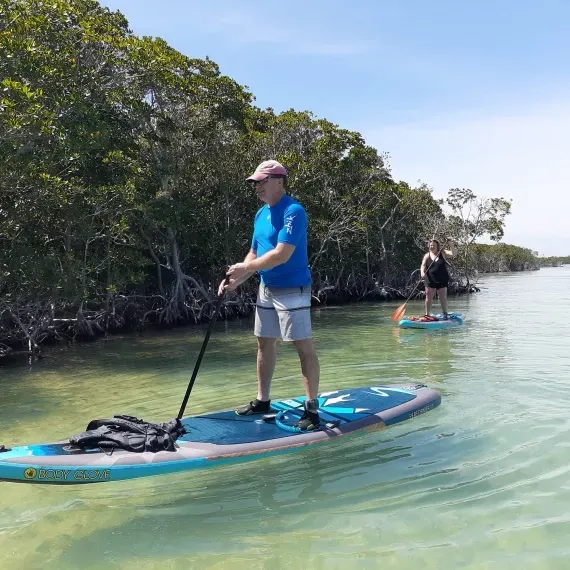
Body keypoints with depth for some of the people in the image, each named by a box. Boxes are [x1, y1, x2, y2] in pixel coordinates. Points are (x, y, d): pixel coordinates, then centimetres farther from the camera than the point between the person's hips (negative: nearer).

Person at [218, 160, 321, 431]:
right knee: (264, 344, 14)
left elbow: (281, 255, -24)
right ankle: (262, 401, 27)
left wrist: (245, 268, -18)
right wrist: (236, 280, 1)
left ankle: (312, 408, 4)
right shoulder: (261, 214, 11)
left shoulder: (293, 211, -16)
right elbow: (254, 254, 15)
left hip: (292, 290, -9)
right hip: (266, 289, 9)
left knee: (304, 347, -4)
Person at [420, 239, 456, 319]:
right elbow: (423, 265, -7)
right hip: (430, 280, 1)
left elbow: (452, 254, -9)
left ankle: (445, 314, 18)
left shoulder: (442, 253, 2)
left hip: (442, 280, -1)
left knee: (443, 298, 4)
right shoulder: (427, 255, 3)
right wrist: (422, 272, -25)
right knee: (429, 298, 4)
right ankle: (427, 314, 12)